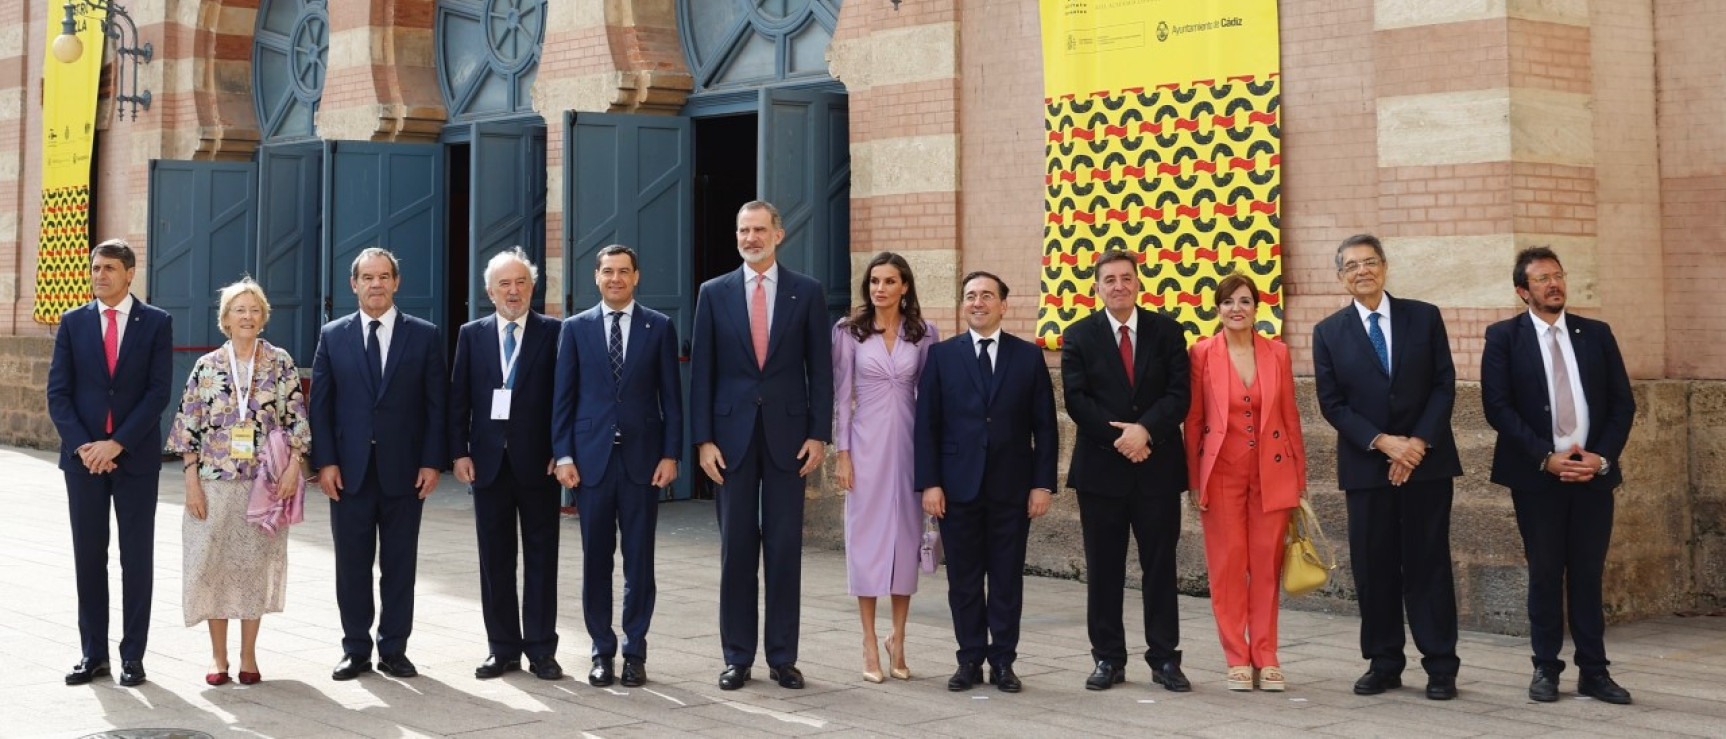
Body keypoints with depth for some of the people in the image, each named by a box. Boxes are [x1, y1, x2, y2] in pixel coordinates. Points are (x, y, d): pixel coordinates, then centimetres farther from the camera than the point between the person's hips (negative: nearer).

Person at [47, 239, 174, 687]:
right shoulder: (73, 322, 8)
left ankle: (132, 655, 10)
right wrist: (82, 445, -10)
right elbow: (58, 392, 4)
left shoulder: (156, 323, 1)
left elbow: (159, 391, -6)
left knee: (137, 558, 3)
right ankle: (93, 654, 14)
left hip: (135, 456, -2)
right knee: (88, 557, 6)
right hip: (83, 456, 2)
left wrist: (116, 444, -13)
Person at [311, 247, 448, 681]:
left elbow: (437, 404, 2)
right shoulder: (333, 336, 7)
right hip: (349, 470, 1)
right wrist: (324, 461, -4)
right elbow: (320, 404, 5)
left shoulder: (424, 336, 4)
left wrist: (432, 462, -5)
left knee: (400, 565, 6)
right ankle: (356, 651, 16)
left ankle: (394, 650, 16)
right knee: (352, 565, 6)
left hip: (403, 470, -1)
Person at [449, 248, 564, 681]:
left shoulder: (553, 333, 1)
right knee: (495, 559, 7)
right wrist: (459, 452, -1)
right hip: (488, 462, 3)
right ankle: (503, 649, 15)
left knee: (541, 557, 3)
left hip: (538, 462, -2)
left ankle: (541, 650, 10)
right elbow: (458, 398, 7)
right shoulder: (472, 335, 9)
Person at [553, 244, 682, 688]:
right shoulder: (576, 328, 7)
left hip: (642, 458, -1)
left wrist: (671, 454, -4)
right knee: (596, 560, 5)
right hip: (592, 457, 1)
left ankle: (635, 653, 14)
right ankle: (602, 651, 15)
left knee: (639, 559, 4)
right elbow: (563, 396, 5)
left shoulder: (660, 328, 5)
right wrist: (564, 455, -2)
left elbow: (671, 397, 3)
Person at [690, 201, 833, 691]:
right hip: (732, 434, 1)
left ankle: (783, 658, 12)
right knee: (736, 549, 5)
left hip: (787, 435, 0)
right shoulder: (714, 293, 6)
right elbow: (701, 371, 3)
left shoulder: (806, 293, 4)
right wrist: (703, 439, -3)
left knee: (785, 549, 3)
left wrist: (819, 434, -4)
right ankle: (737, 657, 13)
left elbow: (820, 368, 3)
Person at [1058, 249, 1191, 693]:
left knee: (1160, 565, 5)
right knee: (1103, 569, 5)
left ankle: (1164, 659, 13)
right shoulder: (1079, 336, 4)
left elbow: (1178, 394, -3)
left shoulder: (1167, 331, 6)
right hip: (1101, 468, 0)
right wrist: (1119, 436, -15)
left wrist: (1144, 430, -18)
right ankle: (1108, 658, 14)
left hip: (1157, 466, 0)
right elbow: (1076, 400, -4)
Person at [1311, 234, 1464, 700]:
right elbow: (1331, 403, -1)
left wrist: (1419, 442, -11)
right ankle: (1383, 663, 13)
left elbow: (1444, 385, 0)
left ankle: (1441, 666, 9)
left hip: (1426, 460, 0)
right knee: (1373, 567, 4)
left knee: (1429, 564, 3)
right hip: (1366, 465, 1)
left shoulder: (1424, 317, 4)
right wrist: (1383, 442, -12)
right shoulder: (1329, 332, 4)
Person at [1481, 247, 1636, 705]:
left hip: (1594, 473, 2)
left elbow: (1623, 403, 7)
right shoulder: (1504, 337, 0)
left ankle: (1594, 671, 12)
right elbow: (1498, 407, -7)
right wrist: (1546, 458, -14)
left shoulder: (1596, 334, 9)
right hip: (1537, 475, -2)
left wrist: (1602, 457, -7)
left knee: (1588, 574, 6)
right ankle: (1546, 669, 13)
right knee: (1545, 574, 4)